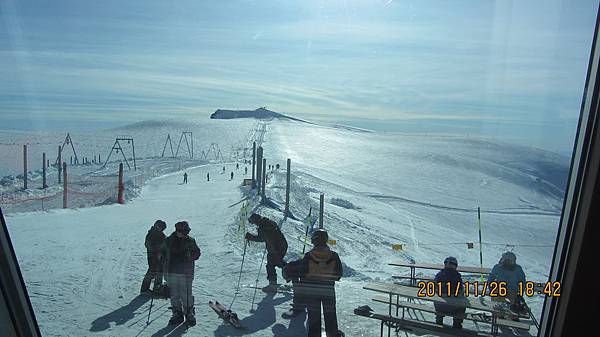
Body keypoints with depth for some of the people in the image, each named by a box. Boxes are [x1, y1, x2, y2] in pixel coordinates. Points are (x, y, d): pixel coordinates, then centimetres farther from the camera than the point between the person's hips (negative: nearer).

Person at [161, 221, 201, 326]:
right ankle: (177, 314, 24)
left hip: (185, 272, -3)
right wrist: (166, 261, 2)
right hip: (171, 272, 3)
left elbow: (197, 253, 4)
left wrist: (190, 257, -14)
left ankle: (190, 314, 14)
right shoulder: (169, 240, 4)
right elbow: (162, 252, 18)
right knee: (174, 295, 10)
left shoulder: (190, 241, -2)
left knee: (186, 295, -2)